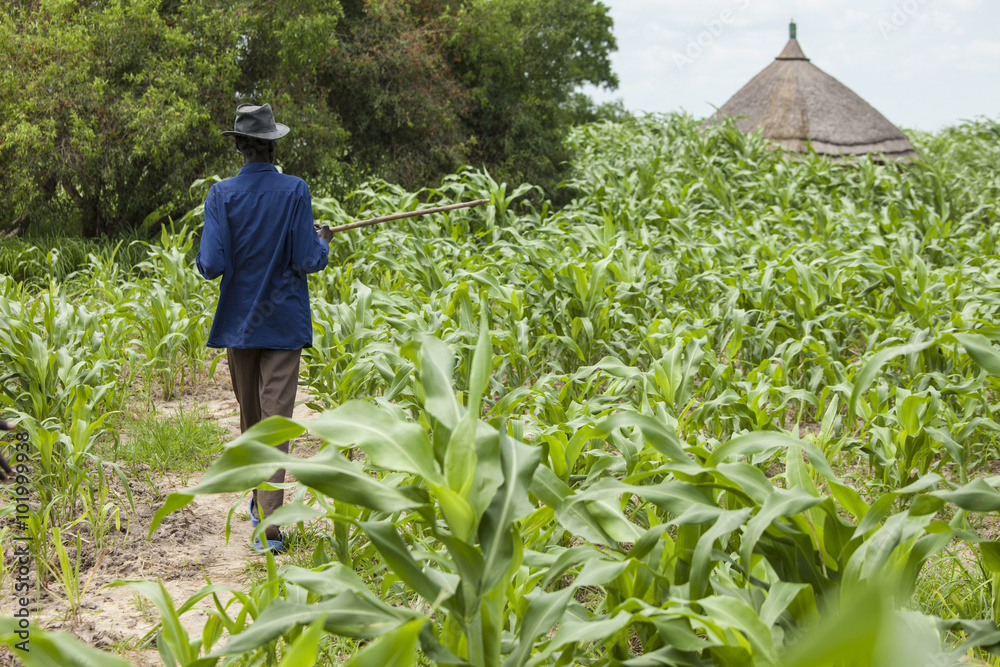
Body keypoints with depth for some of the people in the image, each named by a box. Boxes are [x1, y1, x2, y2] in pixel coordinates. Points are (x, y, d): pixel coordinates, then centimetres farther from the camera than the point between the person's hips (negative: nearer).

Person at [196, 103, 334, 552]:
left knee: (250, 417, 18)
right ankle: (269, 524, -9)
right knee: (277, 419, -3)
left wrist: (202, 256, 10)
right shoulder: (295, 191, -9)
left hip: (239, 323, 2)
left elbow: (212, 266, -13)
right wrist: (324, 244, 10)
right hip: (284, 323, -2)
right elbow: (307, 262, -11)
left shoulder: (222, 195, -8)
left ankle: (260, 503, 35)